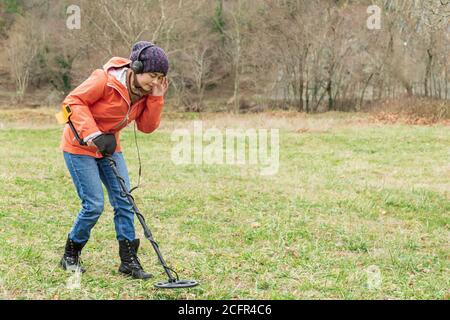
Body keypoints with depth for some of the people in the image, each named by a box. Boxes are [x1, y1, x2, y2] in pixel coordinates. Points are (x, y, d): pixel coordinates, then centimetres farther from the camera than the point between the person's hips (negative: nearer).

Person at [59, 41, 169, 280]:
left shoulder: (145, 91, -3)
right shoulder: (105, 80, -25)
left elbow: (147, 127, -3)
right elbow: (74, 101, -23)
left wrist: (156, 97, -15)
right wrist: (94, 135, -30)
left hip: (109, 148, 7)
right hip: (79, 146, -7)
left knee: (124, 201, -2)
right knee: (94, 205, -11)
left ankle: (129, 260, 5)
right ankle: (70, 256, 10)